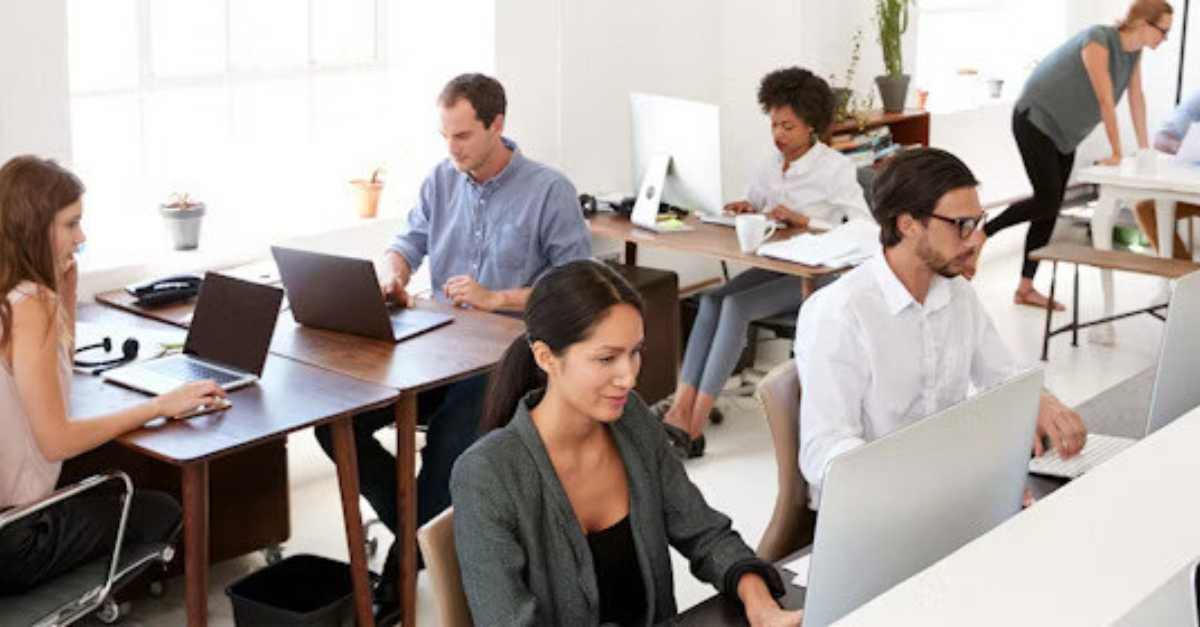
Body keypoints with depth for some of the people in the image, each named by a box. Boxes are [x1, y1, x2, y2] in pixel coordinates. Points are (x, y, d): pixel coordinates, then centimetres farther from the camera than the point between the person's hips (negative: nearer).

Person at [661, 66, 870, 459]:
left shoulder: (835, 168, -10)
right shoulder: (773, 161, 10)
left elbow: (866, 230, -18)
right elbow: (754, 206, 22)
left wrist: (804, 221, -24)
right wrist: (744, 208, -3)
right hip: (775, 265, 6)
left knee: (736, 305, -28)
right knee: (712, 299, -22)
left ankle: (694, 426, -29)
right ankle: (680, 410, -31)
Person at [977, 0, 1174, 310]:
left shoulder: (1133, 51, 2)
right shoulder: (1098, 41, -24)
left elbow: (1137, 99, 8)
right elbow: (1106, 100, -24)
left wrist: (1144, 149, 9)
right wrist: (1116, 153, -22)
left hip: (1064, 132, 8)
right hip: (1035, 120, -8)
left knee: (1051, 209, 3)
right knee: (1046, 201, -17)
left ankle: (1026, 288, 6)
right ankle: (980, 234, -2)